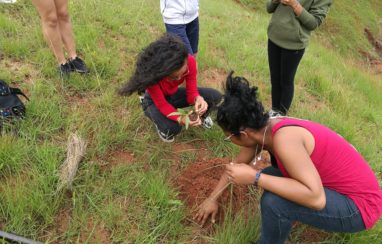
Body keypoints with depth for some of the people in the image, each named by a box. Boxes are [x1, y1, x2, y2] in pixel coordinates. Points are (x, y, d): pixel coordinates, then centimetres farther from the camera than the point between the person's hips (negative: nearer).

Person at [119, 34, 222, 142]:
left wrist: (198, 99, -44)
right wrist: (180, 119, -49)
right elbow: (162, 104, -31)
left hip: (174, 94, 4)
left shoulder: (190, 61, -29)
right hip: (155, 101, -4)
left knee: (215, 96, -15)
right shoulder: (151, 73, -39)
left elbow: (191, 91, -20)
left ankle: (200, 117, 18)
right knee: (172, 128, -34)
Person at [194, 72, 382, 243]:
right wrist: (212, 198, 19)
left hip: (359, 205, -8)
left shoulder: (283, 138, -30)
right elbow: (236, 165, 11)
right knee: (268, 178, 7)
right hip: (336, 186, 8)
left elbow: (316, 198, -35)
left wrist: (254, 177, -32)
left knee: (273, 202, -25)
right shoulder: (262, 130, -4)